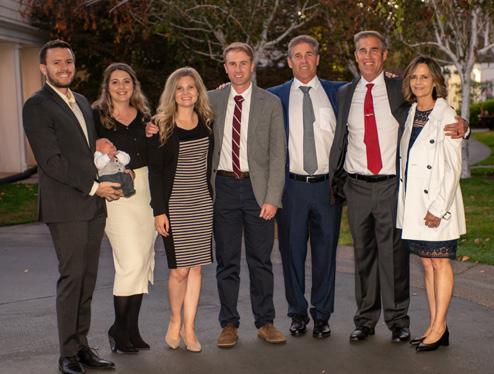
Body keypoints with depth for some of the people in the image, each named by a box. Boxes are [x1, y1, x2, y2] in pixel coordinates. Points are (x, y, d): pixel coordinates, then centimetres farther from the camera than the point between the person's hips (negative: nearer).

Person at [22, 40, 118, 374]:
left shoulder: (81, 102, 19)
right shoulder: (37, 106, -6)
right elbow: (50, 161, -14)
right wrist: (94, 187, -13)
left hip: (93, 204, 7)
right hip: (66, 206, -7)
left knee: (87, 278, 9)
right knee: (72, 277, -5)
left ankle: (81, 345, 18)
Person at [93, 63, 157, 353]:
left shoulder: (144, 115, 12)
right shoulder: (97, 116, 0)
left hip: (146, 190, 5)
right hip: (116, 193, -5)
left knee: (143, 262, 7)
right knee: (131, 262, -11)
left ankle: (132, 328, 18)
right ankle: (119, 329, 7)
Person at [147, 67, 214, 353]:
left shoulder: (207, 122, 8)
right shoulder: (162, 126, -4)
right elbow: (155, 171, -5)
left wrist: (213, 199, 7)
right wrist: (159, 211, -10)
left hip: (203, 204, 4)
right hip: (174, 205, -3)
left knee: (196, 266, 4)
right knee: (180, 268, -3)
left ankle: (189, 326, 15)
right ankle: (175, 321, 21)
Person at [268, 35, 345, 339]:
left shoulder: (338, 92, 8)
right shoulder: (275, 96, 5)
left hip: (328, 185, 1)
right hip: (292, 185, 0)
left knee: (325, 251, 7)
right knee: (292, 251, 6)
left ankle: (322, 315, 20)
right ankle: (298, 314, 21)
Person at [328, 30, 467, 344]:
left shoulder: (400, 89, 2)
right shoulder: (345, 94, 10)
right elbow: (339, 140, 14)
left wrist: (461, 126, -17)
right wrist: (334, 181, 9)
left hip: (391, 185, -2)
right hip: (357, 186, 2)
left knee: (394, 254, 1)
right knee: (363, 254, 10)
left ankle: (398, 320, 16)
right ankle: (366, 320, 22)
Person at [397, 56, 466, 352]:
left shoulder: (446, 116, -9)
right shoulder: (410, 114, 10)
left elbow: (453, 168, -12)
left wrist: (438, 207, -16)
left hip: (437, 203, -6)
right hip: (413, 202, 7)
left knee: (439, 262, 1)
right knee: (427, 263, 10)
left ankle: (439, 327, 9)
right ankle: (435, 326, 18)